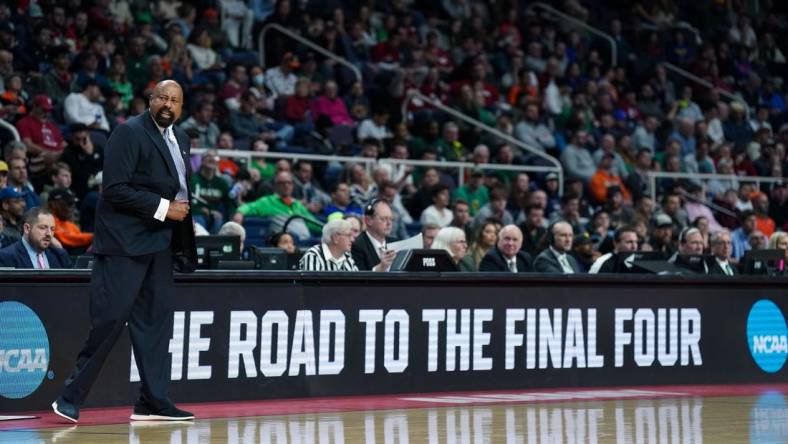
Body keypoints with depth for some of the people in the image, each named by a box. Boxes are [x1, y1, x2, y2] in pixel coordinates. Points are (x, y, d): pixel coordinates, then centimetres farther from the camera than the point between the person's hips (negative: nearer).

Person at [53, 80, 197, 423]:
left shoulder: (180, 138, 14)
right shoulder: (129, 133, -11)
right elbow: (115, 189, -18)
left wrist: (183, 209, 5)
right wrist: (163, 208, -17)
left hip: (160, 241, 8)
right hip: (125, 242, -8)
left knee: (155, 321, 8)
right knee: (109, 319, -10)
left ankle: (152, 401, 12)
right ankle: (71, 398, -1)